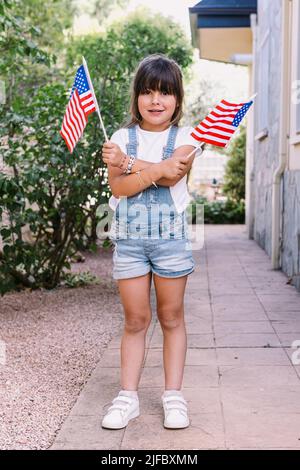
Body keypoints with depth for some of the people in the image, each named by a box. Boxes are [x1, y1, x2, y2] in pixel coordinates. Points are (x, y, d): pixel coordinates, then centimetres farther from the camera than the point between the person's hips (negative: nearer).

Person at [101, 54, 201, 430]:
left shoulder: (184, 138, 3)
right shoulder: (122, 137, 6)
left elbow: (172, 176, -16)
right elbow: (118, 187, -10)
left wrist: (128, 162, -19)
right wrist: (157, 169, -23)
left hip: (171, 236, -1)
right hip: (129, 239, 1)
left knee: (171, 317, 8)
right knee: (135, 320, 6)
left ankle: (173, 395, 18)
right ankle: (128, 396, 15)